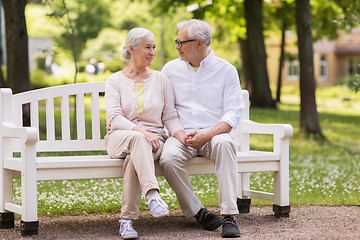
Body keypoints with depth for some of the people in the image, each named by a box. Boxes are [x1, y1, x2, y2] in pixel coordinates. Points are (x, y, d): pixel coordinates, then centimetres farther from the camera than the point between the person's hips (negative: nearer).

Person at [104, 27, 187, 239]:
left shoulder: (161, 80, 13)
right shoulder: (115, 81, 7)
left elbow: (170, 117, 7)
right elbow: (115, 118, -6)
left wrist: (182, 135, -14)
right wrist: (141, 132, -22)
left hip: (152, 139, 1)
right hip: (119, 139, -1)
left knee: (134, 158, -35)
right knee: (136, 139, -38)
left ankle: (127, 220, -36)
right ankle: (153, 195, -54)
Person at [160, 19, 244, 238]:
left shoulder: (226, 70, 5)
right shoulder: (171, 69, 13)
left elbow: (233, 113, -2)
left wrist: (207, 135, -18)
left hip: (213, 134, -2)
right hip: (181, 136, 2)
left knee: (225, 143, -37)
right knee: (169, 158, -33)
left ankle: (229, 216, -38)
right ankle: (197, 212, -15)